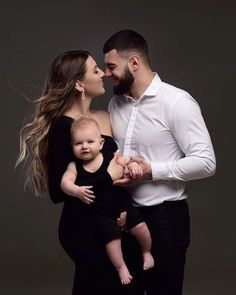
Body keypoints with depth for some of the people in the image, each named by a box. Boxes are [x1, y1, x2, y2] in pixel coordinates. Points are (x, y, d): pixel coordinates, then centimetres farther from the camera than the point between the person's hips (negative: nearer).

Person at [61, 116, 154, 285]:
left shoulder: (111, 158, -7)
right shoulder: (75, 166, -8)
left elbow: (126, 163, -1)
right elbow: (65, 182, -17)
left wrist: (133, 165, -26)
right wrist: (77, 190, -37)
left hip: (121, 204, 1)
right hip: (100, 213, -1)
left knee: (140, 227, -9)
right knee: (112, 236, -14)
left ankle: (147, 252, 24)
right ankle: (121, 267, 13)